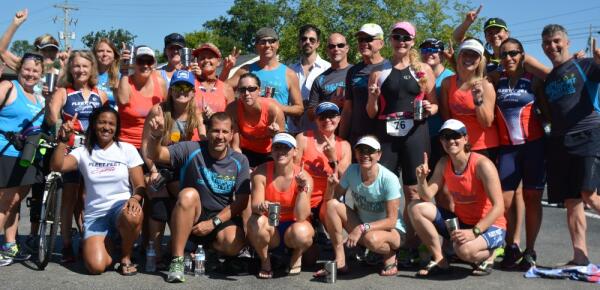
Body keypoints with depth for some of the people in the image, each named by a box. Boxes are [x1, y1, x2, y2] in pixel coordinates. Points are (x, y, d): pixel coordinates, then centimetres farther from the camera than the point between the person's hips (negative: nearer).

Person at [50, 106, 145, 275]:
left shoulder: (127, 149, 3)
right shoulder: (84, 152, 6)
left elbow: (140, 186, -1)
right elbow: (56, 166, -10)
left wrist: (134, 199, -22)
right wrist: (63, 140, -20)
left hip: (121, 207, 0)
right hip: (95, 215, 1)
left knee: (133, 216, -40)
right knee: (96, 266, -24)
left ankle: (126, 257, -8)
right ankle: (109, 244, 15)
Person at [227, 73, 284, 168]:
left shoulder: (273, 109, -26)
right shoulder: (233, 109, -22)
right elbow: (235, 146, -15)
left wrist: (276, 134, -35)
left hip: (269, 154, -1)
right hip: (246, 152, 1)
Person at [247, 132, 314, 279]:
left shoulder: (304, 177, -15)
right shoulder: (261, 172, -12)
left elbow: (301, 217, -20)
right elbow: (254, 206, -20)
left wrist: (302, 188, -32)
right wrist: (261, 207, -45)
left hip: (292, 225, -1)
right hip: (270, 226, 1)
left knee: (301, 232, -35)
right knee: (256, 222, -33)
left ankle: (297, 256, 3)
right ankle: (265, 262, -4)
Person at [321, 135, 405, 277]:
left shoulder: (389, 179, -23)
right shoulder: (352, 171, -9)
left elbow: (391, 221, -22)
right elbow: (330, 199, -2)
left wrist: (363, 228, -34)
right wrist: (331, 186, -23)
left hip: (391, 230, -5)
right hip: (361, 226, 5)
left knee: (372, 239, -39)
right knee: (332, 204, -17)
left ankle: (390, 255, -1)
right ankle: (340, 262, -12)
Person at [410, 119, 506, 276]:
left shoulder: (482, 164, -20)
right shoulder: (444, 164, -1)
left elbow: (498, 207, -23)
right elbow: (427, 196, -4)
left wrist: (474, 232, -31)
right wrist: (421, 179, -24)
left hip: (489, 226, -6)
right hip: (460, 223, 6)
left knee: (463, 248, -38)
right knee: (416, 208, -10)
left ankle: (487, 255, 0)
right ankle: (439, 260, 0)